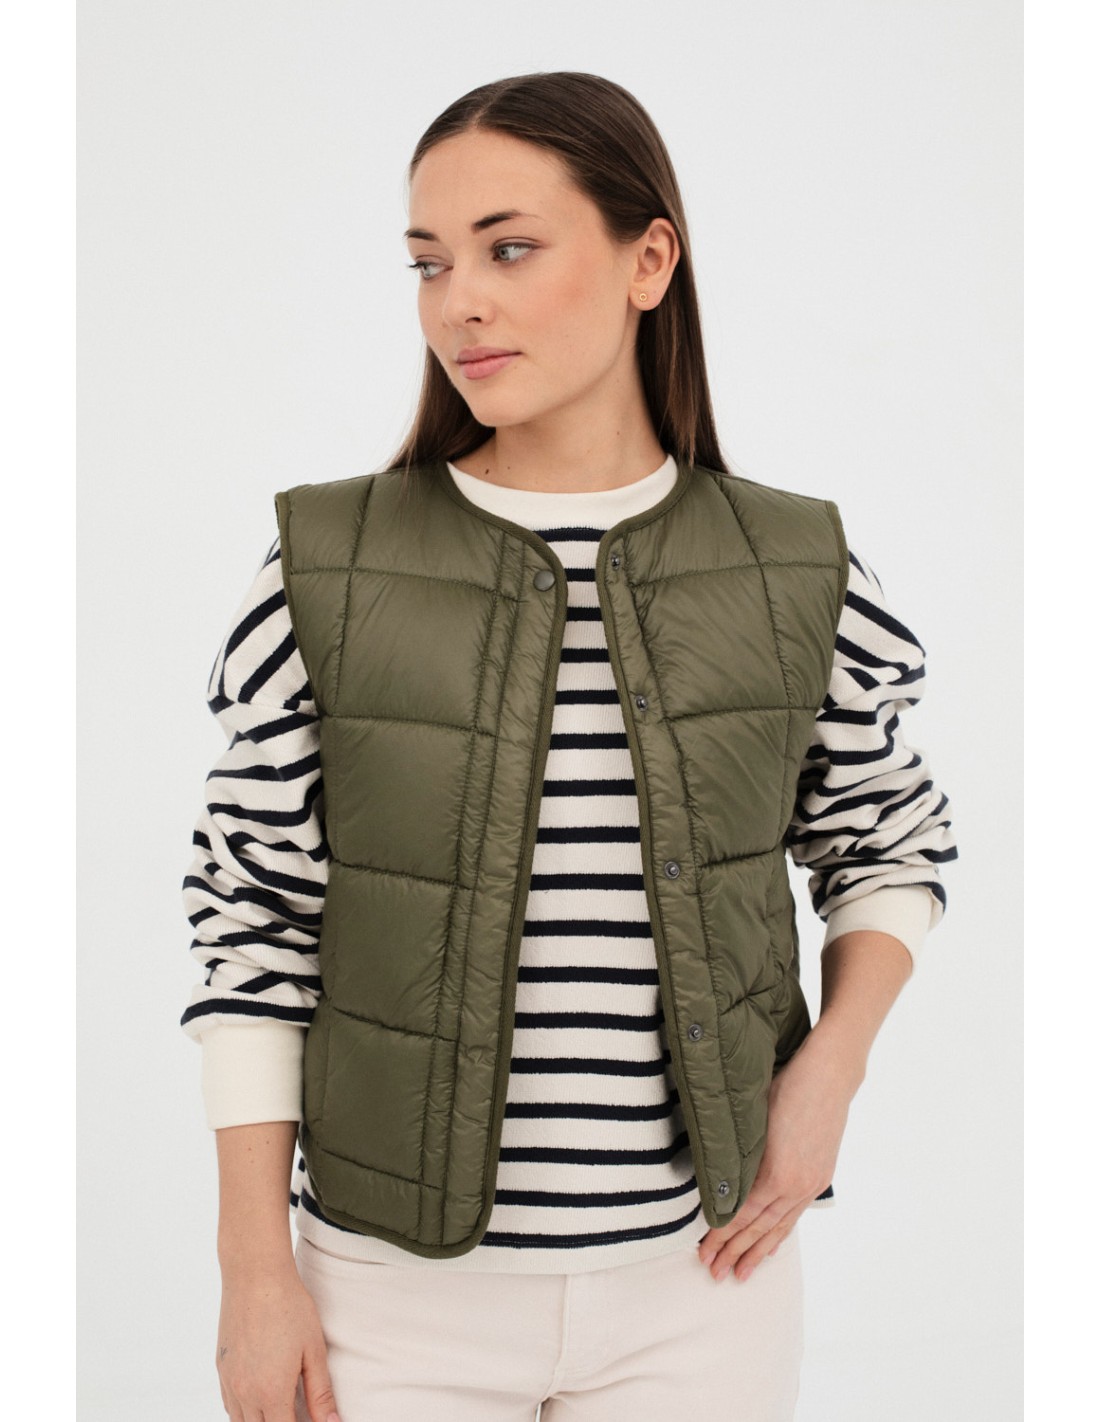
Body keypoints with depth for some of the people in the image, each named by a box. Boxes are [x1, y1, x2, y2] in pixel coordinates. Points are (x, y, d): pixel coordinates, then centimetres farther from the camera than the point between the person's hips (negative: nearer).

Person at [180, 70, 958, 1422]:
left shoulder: (801, 574, -3)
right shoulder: (325, 570, -7)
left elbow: (891, 842, 12)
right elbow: (253, 927, -3)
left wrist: (831, 1066, -4)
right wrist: (255, 1267, -3)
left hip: (702, 1271, 1)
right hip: (396, 1274, -1)